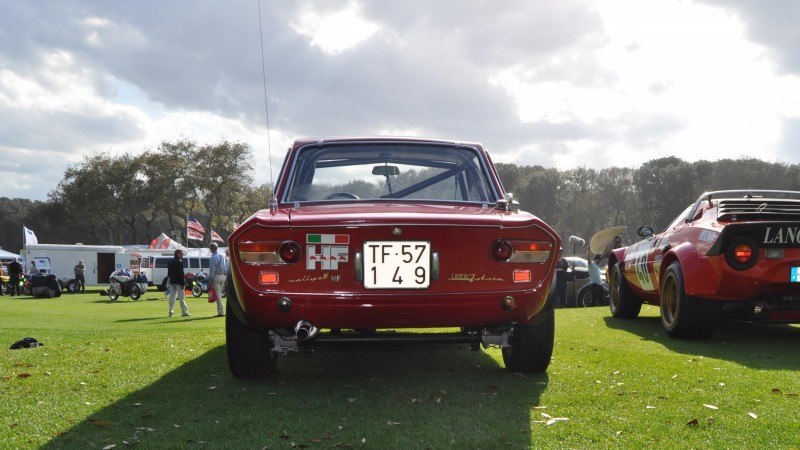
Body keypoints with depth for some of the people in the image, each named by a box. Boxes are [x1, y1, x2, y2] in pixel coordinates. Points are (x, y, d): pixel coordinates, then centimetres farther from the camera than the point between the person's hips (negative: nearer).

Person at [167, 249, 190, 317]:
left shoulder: (170, 262, 12)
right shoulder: (179, 262, -13)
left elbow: (169, 273, 15)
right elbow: (181, 274, -17)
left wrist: (169, 281, 18)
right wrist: (183, 283, -17)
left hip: (172, 282, 7)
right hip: (178, 282, -7)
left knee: (172, 297, 10)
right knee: (181, 297, -3)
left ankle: (170, 312, 10)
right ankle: (184, 312, 0)